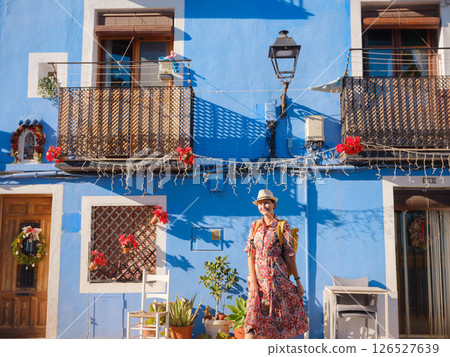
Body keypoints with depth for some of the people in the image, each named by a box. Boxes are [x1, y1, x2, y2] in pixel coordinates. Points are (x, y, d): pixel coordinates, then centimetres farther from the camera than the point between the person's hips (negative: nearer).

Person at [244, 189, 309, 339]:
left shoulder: (283, 226, 1)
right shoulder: (255, 226, 8)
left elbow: (289, 256, 0)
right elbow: (250, 255, 3)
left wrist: (297, 281, -3)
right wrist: (253, 281, -6)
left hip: (277, 277, -2)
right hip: (258, 276, 2)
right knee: (254, 316, -4)